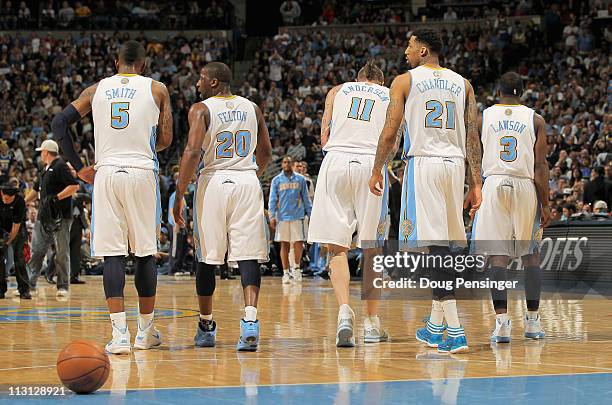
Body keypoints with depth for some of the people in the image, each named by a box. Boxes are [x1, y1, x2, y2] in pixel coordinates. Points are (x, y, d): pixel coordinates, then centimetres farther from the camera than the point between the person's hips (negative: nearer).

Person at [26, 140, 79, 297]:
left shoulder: (60, 166, -8)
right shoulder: (46, 169, 20)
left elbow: (75, 186, -19)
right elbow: (37, 190, 31)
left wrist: (56, 197, -20)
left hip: (61, 217, -9)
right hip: (44, 217, 9)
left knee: (62, 252, -2)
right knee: (37, 250, 8)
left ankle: (63, 286, 3)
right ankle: (29, 283, 13)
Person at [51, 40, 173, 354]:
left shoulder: (96, 90, 11)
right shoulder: (157, 89, 6)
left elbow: (59, 123, 4)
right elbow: (165, 140, 6)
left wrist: (78, 167, 8)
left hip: (106, 173, 1)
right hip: (142, 173, -1)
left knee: (112, 254, -1)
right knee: (145, 252, 9)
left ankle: (120, 333, -10)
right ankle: (146, 331, 16)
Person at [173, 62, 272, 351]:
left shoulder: (201, 109, -3)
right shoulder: (251, 108, 11)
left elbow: (192, 151, -14)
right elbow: (265, 152, 17)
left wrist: (179, 196, -11)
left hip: (213, 182, -2)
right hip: (248, 181, 3)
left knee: (207, 258, 9)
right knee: (248, 256, -2)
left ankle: (206, 326, 19)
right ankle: (250, 319, -21)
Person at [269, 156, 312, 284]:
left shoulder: (300, 179, 7)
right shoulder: (276, 180, 6)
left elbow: (306, 198, 11)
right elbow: (272, 200, 4)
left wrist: (310, 214, 5)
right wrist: (272, 216, -5)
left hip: (297, 216, 0)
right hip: (282, 216, 0)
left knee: (298, 243, -6)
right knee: (284, 244, 2)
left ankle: (296, 267, 16)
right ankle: (285, 273, 8)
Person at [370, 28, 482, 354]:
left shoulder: (404, 81, 2)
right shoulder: (462, 84, 14)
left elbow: (390, 132, -3)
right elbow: (473, 137, 8)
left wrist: (377, 170, 9)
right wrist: (475, 183, 8)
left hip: (423, 163, -5)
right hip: (455, 165, 5)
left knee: (436, 244, -10)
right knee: (445, 245, 14)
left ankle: (455, 331, -20)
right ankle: (435, 327, 22)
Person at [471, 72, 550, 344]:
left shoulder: (483, 117, 6)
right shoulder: (535, 120, 4)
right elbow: (541, 165, -2)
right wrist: (545, 204, 0)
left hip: (493, 186, 0)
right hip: (526, 188, 0)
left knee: (497, 256, -2)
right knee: (531, 254, 11)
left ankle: (502, 321, -12)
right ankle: (532, 321, 13)